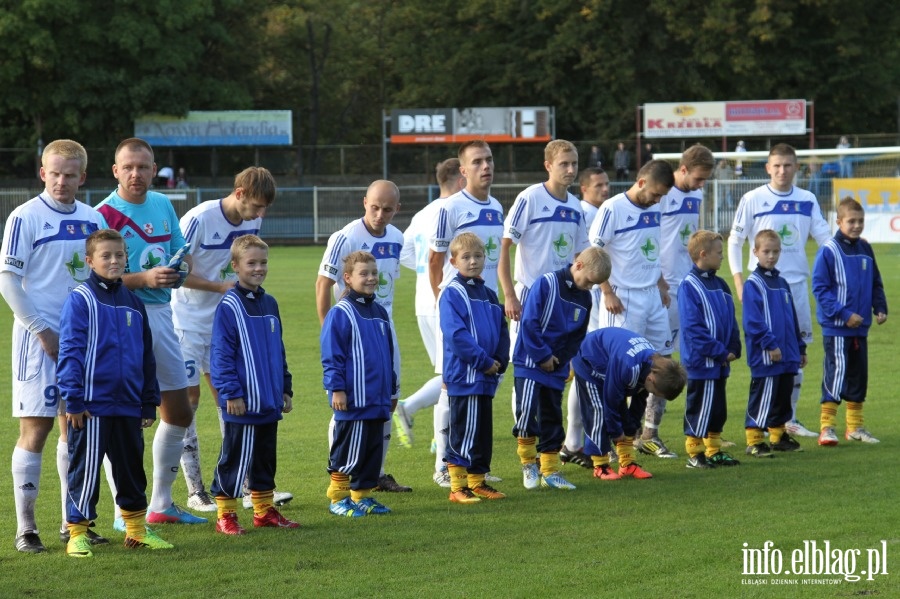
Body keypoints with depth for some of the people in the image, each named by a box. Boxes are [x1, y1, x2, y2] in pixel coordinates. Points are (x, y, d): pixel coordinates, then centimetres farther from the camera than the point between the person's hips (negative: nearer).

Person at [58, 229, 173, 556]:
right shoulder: (80, 299, -7)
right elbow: (70, 352, -10)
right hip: (92, 405, -6)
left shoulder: (133, 302, 12)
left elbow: (147, 356, 18)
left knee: (132, 468, 14)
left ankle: (137, 529, 25)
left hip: (128, 406, 6)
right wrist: (73, 399, -15)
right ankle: (77, 532, 9)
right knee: (85, 470, 0)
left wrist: (150, 401, 16)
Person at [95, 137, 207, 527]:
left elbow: (182, 253, 21)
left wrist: (181, 269, -2)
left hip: (161, 313, 7)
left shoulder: (163, 206, 11)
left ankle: (161, 505, 24)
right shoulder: (104, 214, -10)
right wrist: (144, 278, -24)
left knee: (179, 413, 12)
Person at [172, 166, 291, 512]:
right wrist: (220, 286, -18)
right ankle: (195, 492, 4)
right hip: (188, 321, -6)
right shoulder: (198, 220, -20)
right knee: (189, 398, -2)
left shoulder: (252, 223, -1)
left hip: (224, 323, 6)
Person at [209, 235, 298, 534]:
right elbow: (221, 354, -14)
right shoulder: (229, 306, -11)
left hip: (269, 402, 7)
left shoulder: (269, 304, 12)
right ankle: (225, 514, 7)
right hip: (242, 403, -7)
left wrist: (285, 389, 17)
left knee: (265, 458, 15)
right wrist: (231, 393, -18)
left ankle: (264, 509, 25)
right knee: (235, 459, 0)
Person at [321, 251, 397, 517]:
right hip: (353, 400, -8)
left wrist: (391, 389, 22)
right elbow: (331, 356, -12)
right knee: (349, 451, -2)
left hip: (377, 400, 8)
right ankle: (338, 498, 8)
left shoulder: (379, 312, 14)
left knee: (374, 450, 11)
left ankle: (362, 495, 19)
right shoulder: (340, 313, -10)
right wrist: (336, 389, -16)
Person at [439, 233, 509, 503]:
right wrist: (484, 361, -17)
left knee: (483, 432, 13)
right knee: (464, 432, -6)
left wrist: (499, 361, 0)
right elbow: (456, 334, -18)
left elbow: (502, 330, 17)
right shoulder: (452, 293, -9)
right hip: (464, 377, -8)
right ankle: (458, 487, -1)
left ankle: (478, 481, 22)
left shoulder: (488, 294, 15)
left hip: (486, 378, 8)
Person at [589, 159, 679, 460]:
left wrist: (661, 285, 14)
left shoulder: (653, 210, 10)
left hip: (652, 296, 7)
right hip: (624, 299, -7)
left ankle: (650, 435, 17)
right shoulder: (613, 208, -12)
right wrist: (608, 293, -16)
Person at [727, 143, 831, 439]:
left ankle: (790, 418, 17)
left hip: (797, 284, 3)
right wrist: (739, 282, -5)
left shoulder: (808, 200, 6)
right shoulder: (753, 200, -2)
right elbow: (734, 241, 2)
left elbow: (825, 238, 6)